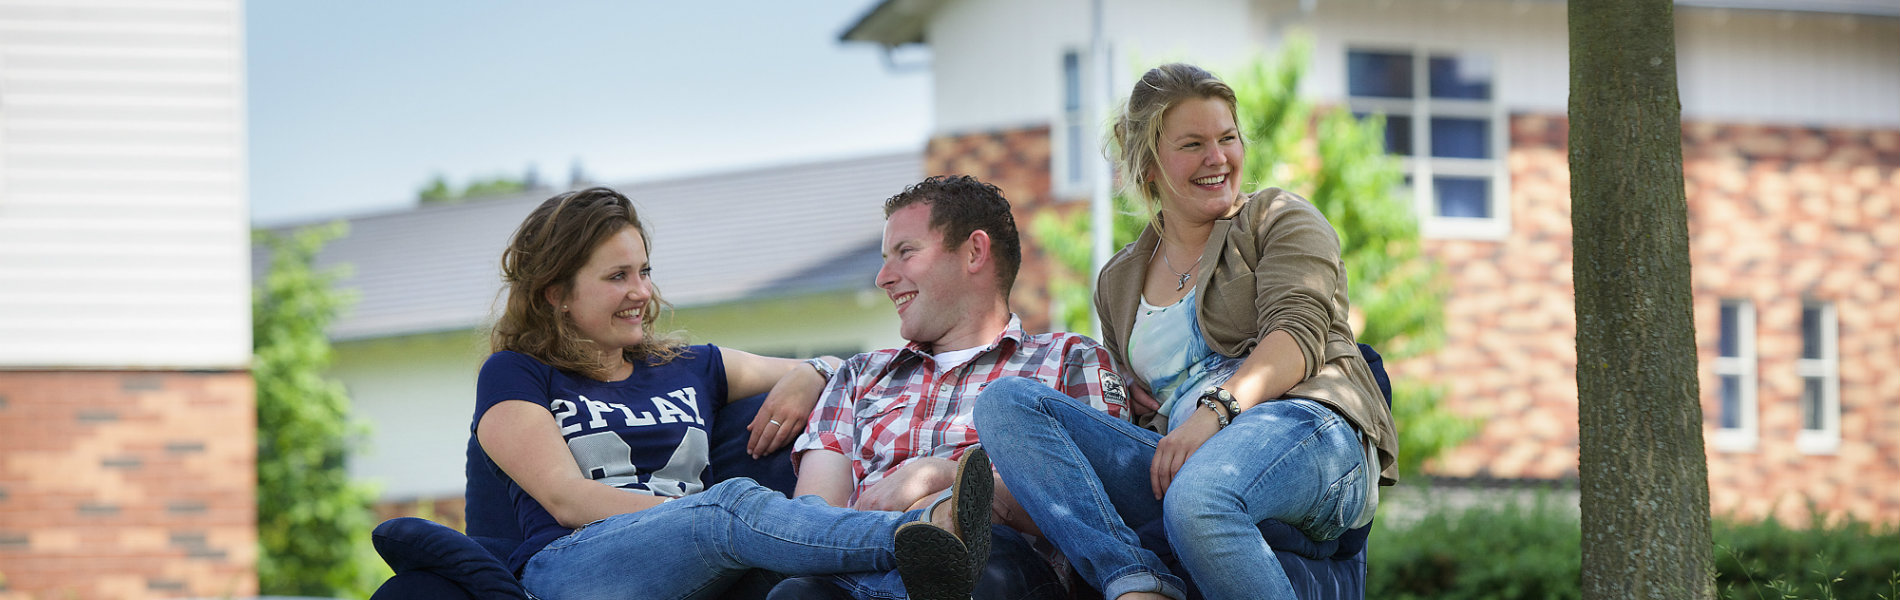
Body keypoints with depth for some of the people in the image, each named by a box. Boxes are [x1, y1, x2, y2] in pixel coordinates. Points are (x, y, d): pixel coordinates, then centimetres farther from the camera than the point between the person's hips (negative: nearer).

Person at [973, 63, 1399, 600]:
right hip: (1182, 460, 6)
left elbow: (1299, 333, -4)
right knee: (1006, 402, -17)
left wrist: (1216, 410, -21)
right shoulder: (1118, 282, 28)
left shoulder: (1279, 218, 15)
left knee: (1196, 499, -42)